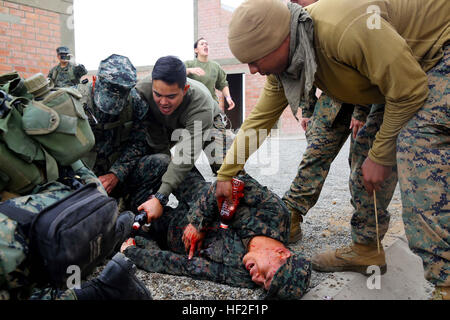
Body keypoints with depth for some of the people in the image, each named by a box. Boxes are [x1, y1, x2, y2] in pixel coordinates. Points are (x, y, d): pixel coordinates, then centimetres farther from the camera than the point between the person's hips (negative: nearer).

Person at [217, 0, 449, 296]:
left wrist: (380, 156, -17)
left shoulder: (344, 29, -38)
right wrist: (226, 174, 3)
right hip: (403, 68, 8)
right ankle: (366, 247, 14)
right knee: (366, 152, 2)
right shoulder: (284, 62, -10)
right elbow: (259, 119, 0)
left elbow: (409, 91, -28)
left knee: (419, 151, -26)